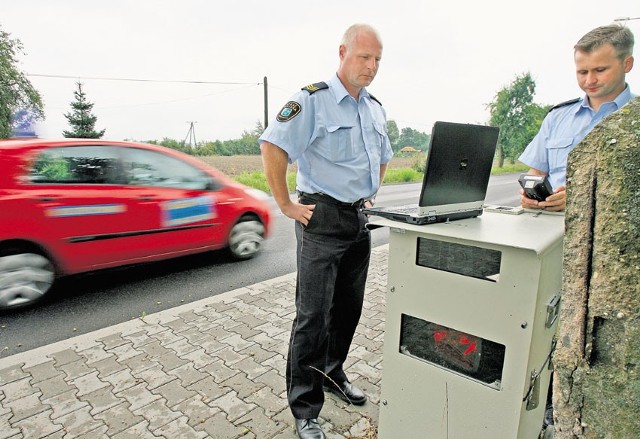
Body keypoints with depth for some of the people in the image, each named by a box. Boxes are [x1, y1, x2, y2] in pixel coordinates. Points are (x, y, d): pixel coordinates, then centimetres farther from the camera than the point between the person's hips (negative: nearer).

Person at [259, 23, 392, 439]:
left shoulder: (376, 108, 14)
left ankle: (332, 374, 39)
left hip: (359, 220, 8)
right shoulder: (313, 99, -10)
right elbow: (272, 146, -19)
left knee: (349, 308, 16)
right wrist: (287, 205, -17)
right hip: (322, 219, -7)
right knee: (313, 315, -1)